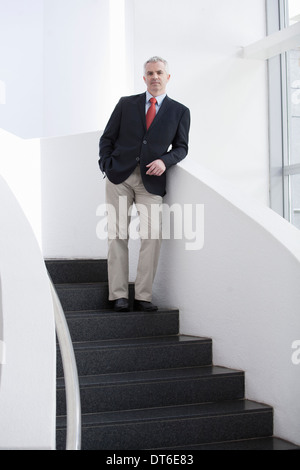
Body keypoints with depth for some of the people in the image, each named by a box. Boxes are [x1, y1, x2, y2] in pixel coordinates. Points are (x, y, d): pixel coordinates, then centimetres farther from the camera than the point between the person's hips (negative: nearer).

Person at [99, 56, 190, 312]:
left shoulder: (179, 111, 12)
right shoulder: (126, 104, 13)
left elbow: (181, 147, 10)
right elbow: (107, 138, 13)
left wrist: (165, 161, -9)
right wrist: (107, 164, -2)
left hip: (151, 180, 0)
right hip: (120, 176, 1)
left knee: (152, 236, -9)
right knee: (117, 235, -2)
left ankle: (143, 295, -1)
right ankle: (119, 295, 2)